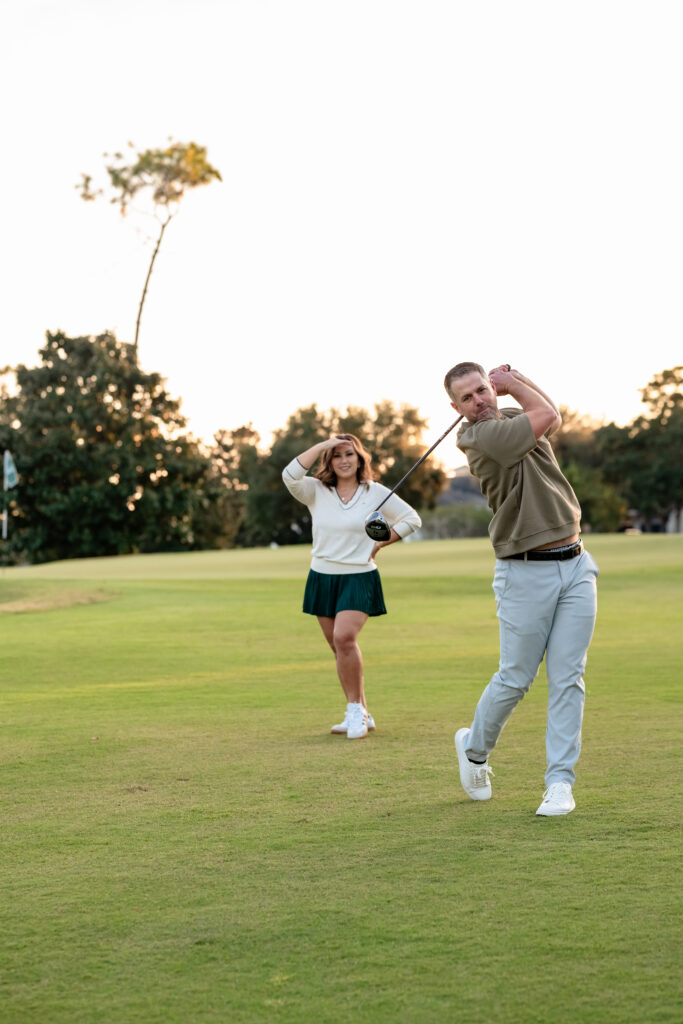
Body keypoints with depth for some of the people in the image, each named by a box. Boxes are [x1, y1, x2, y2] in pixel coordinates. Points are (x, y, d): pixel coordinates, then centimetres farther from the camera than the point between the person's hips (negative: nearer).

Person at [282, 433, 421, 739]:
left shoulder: (376, 493, 0)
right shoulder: (317, 491, 2)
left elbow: (412, 519, 6)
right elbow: (290, 475, -17)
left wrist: (379, 544, -1)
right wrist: (323, 445, -14)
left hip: (359, 578, -4)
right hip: (322, 577, 4)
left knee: (344, 638, -23)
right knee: (339, 647, 8)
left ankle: (356, 710, -12)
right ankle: (361, 714, 19)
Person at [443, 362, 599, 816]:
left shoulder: (514, 417, 11)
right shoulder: (482, 437, -14)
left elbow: (552, 415, 29)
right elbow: (547, 414, -11)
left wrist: (512, 377, 17)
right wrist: (512, 383, 5)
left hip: (576, 564, 6)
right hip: (526, 572, -6)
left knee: (569, 678, 0)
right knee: (515, 679, 3)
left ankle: (560, 781, 3)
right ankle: (475, 748, 30)